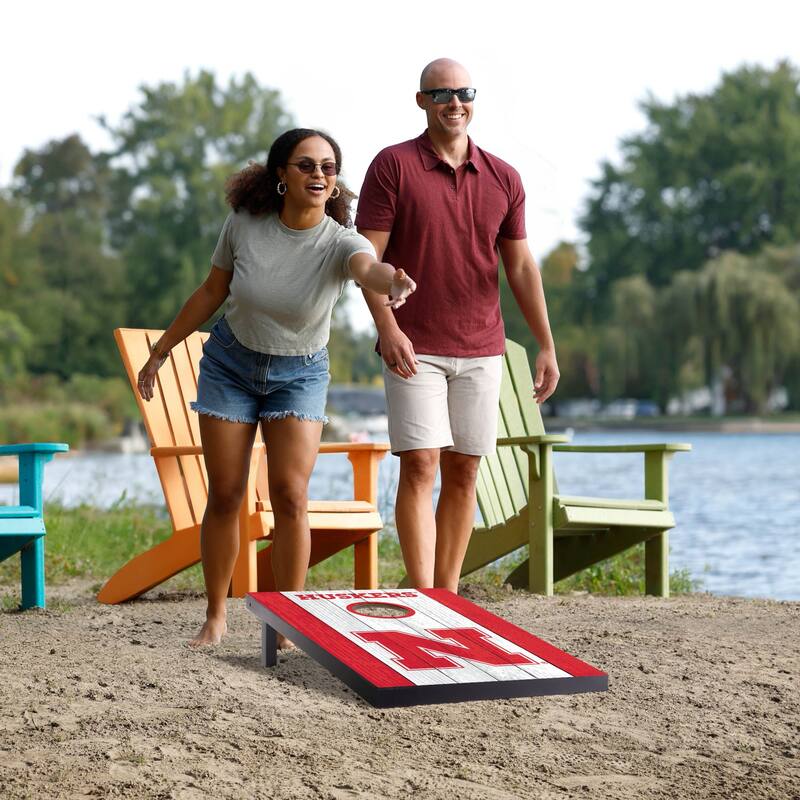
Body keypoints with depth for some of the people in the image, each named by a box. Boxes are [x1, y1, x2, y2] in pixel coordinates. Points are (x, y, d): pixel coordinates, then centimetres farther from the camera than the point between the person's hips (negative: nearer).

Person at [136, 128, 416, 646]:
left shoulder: (340, 243, -22)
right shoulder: (245, 223, -15)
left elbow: (369, 267, -47)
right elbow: (212, 292, 0)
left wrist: (392, 282, -72)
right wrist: (161, 351, 7)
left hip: (299, 374, -1)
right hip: (230, 363, 1)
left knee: (291, 495, -12)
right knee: (225, 495, 3)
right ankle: (216, 617, 17)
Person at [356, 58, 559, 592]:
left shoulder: (503, 179, 9)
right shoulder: (393, 166, -2)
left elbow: (521, 267, 11)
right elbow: (367, 256, -7)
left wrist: (547, 346, 6)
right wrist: (387, 328, -20)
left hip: (482, 351, 4)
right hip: (414, 350, -4)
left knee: (464, 473, 5)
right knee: (420, 467, -11)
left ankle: (448, 600, 12)